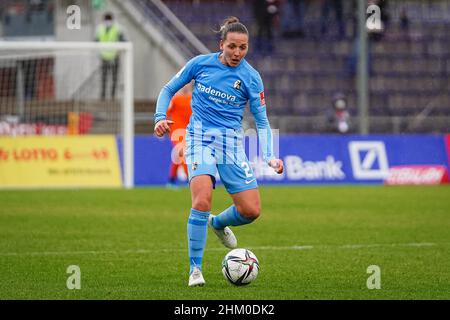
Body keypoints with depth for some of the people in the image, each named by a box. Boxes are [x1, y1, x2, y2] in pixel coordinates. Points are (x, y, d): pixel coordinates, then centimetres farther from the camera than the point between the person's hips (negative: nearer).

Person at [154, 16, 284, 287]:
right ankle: (195, 269, -13)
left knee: (251, 211, -4)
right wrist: (160, 117, -6)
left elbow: (262, 121, 1)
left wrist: (270, 156, -13)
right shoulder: (201, 63, -1)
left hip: (231, 143, 2)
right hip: (200, 139, -2)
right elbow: (169, 90, 11)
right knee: (202, 200, -25)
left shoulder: (251, 77, -2)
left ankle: (218, 223, 32)